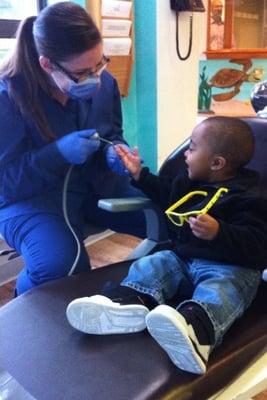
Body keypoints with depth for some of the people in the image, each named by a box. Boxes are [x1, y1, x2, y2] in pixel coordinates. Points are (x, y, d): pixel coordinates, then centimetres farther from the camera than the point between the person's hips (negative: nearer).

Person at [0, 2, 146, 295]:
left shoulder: (104, 83, -5)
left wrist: (115, 152, -12)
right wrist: (58, 152, -28)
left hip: (95, 186, 5)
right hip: (30, 197, -5)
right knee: (61, 264, -35)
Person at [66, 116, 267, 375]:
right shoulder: (187, 182, 13)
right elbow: (166, 195, 35)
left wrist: (218, 233, -34)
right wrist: (140, 175, 30)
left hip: (228, 268, -7)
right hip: (182, 258, 8)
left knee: (217, 292, -36)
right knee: (150, 265, -12)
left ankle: (195, 327, -67)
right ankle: (125, 302, -41)